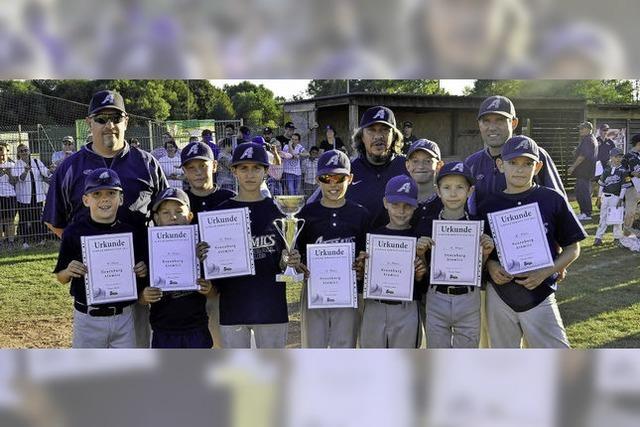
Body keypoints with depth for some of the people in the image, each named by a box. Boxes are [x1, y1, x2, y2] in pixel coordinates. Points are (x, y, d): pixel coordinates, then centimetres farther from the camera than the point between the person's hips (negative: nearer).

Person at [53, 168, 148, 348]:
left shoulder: (133, 231, -4)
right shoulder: (74, 232, -7)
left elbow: (142, 268, 8)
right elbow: (61, 278, 2)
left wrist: (143, 271, -14)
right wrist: (69, 271, -20)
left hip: (124, 316, 1)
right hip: (88, 318, -1)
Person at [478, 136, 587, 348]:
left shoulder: (553, 200, -4)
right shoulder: (488, 206, 2)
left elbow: (573, 248, 1)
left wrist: (545, 272, -13)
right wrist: (489, 265, -10)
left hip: (539, 296, -2)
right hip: (499, 297, 2)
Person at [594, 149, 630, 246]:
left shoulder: (623, 171, -3)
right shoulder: (607, 170, 8)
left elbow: (624, 186, -6)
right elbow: (602, 184, 12)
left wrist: (621, 199, -11)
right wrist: (600, 197, 9)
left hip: (616, 197, -3)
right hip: (605, 196, 3)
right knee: (603, 217, 5)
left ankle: (618, 237, 13)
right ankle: (598, 238, 7)